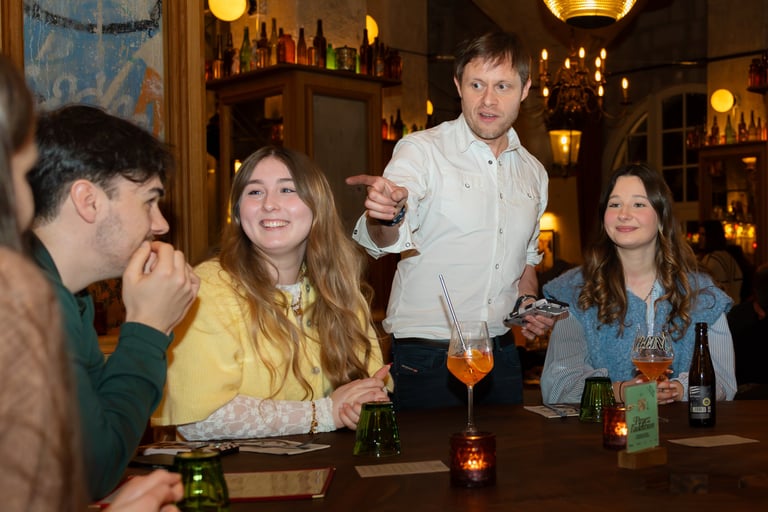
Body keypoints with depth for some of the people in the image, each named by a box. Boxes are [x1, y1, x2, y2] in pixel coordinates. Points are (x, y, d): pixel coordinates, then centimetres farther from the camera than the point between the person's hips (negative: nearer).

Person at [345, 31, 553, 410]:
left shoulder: (533, 172, 10)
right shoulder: (421, 150, -8)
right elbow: (381, 241, -24)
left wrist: (527, 301, 5)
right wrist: (387, 215, -46)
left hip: (500, 354, 5)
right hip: (425, 358, -5)